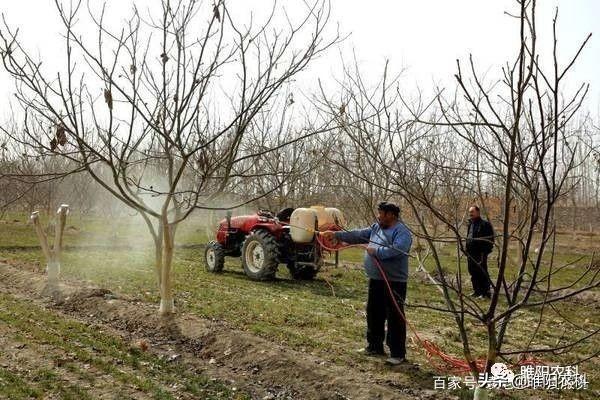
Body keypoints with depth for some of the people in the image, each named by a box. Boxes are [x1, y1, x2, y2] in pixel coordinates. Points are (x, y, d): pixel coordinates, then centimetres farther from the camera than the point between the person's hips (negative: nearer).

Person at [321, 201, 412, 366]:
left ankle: (398, 354, 4)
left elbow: (396, 250, -29)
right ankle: (375, 347, 30)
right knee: (374, 314, 17)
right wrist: (336, 235, 8)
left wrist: (375, 251, -19)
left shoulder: (402, 232, -14)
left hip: (394, 282, -9)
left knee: (395, 317, -3)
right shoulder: (376, 228, 13)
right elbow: (357, 235, 13)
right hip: (376, 280, 9)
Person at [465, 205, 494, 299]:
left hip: (480, 253, -9)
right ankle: (477, 291, 24)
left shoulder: (485, 224, -10)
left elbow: (490, 239, -13)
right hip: (470, 253, 9)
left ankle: (486, 292, 1)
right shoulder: (470, 224, 17)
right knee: (473, 273, 13)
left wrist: (484, 252, -18)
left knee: (482, 273, -5)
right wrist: (467, 250, 19)